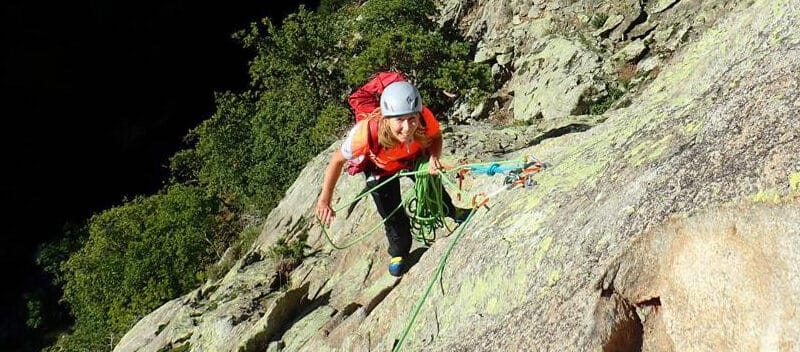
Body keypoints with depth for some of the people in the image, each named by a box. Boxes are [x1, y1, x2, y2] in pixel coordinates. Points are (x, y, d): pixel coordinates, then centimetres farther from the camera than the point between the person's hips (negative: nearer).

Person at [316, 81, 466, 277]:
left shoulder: (425, 118, -41)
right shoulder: (366, 133, -48)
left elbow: (436, 136, -15)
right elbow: (338, 160, -28)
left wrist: (434, 157, -35)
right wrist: (324, 200, -26)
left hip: (415, 158, 2)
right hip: (381, 167, -2)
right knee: (392, 215, 7)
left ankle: (451, 212, 58)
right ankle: (399, 253, 39)